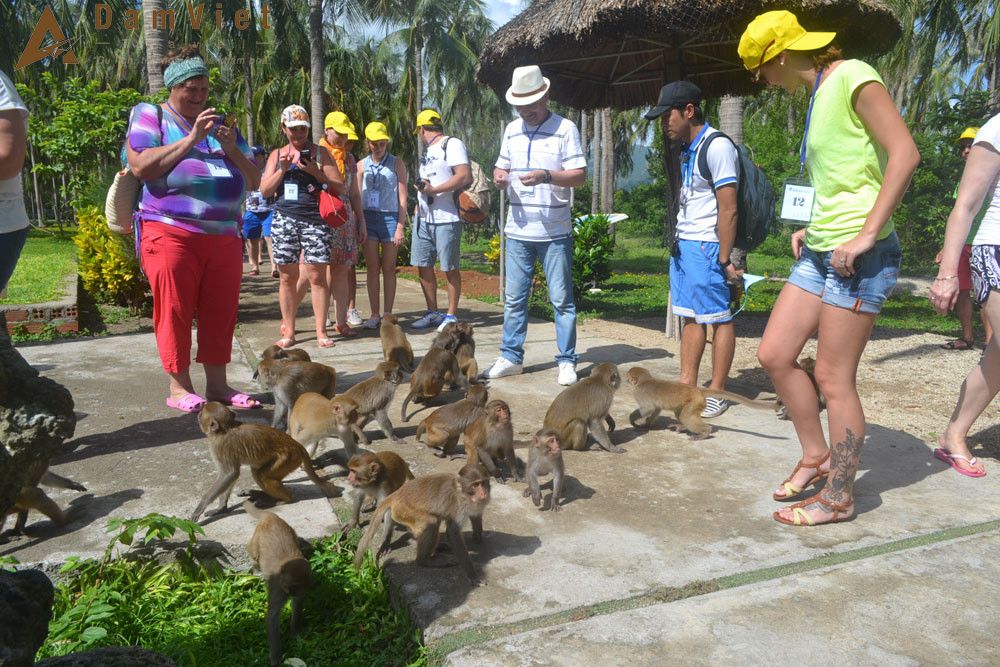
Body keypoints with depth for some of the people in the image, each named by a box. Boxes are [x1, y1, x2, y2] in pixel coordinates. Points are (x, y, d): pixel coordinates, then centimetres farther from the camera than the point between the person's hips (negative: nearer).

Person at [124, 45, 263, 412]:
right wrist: (192, 138, -9)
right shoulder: (149, 115, 9)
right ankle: (179, 387, 7)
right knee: (174, 311, -3)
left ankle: (217, 384, 12)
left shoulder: (219, 123, 21)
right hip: (172, 232, -4)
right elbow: (141, 166, -10)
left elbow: (254, 180, 17)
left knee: (220, 312, 4)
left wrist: (232, 148, -1)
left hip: (224, 235, 4)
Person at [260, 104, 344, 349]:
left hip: (315, 220, -2)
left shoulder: (320, 152, 8)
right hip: (285, 220, 2)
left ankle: (321, 331, 1)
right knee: (287, 276, 2)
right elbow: (265, 190, 10)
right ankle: (288, 331, 10)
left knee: (317, 276, -5)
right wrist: (283, 169, -3)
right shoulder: (277, 155, 16)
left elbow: (339, 188, 3)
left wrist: (315, 171, -11)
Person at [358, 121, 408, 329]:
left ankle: (387, 314, 7)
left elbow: (402, 198, 0)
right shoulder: (362, 165, 9)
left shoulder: (397, 164, 3)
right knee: (372, 268, 2)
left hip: (390, 218, -2)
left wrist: (400, 227, -7)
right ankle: (374, 314, 7)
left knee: (388, 269, 2)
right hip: (368, 218, 2)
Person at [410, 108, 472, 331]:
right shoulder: (428, 150, 21)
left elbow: (465, 177, -17)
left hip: (446, 219, -9)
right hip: (424, 218, 9)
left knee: (450, 268, -1)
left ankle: (452, 316, 8)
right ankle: (432, 313, 18)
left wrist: (433, 190, -17)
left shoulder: (452, 144, -6)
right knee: (423, 266, 8)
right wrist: (419, 205, 14)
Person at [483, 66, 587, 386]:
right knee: (513, 298, 9)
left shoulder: (565, 129, -4)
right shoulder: (511, 130, 12)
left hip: (555, 232, -4)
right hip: (518, 230, 5)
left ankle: (567, 361, 11)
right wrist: (499, 176, -7)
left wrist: (548, 176, -25)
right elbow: (501, 167, 18)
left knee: (562, 300, 2)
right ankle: (511, 357, 20)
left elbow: (580, 175, -8)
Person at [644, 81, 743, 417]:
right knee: (689, 317, 11)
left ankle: (717, 395, 5)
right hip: (683, 244, 9)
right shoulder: (689, 150, 15)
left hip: (706, 247, -9)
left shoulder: (717, 147, -12)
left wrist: (724, 259, -17)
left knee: (718, 319, -1)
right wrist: (677, 243, 12)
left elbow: (728, 209, -16)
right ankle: (687, 386, 17)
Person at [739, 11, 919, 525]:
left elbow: (905, 154, -18)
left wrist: (866, 235, -22)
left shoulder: (851, 77, -10)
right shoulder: (819, 94, 16)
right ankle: (816, 456, 25)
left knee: (833, 378, -2)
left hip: (858, 258, -9)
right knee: (774, 354, 8)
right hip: (820, 252, 9)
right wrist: (814, 228, 14)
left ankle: (838, 497, 14)